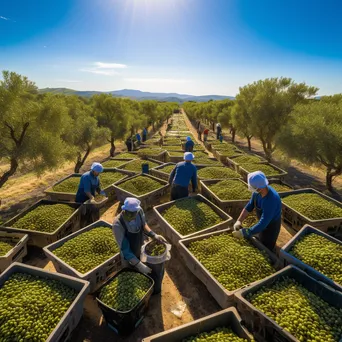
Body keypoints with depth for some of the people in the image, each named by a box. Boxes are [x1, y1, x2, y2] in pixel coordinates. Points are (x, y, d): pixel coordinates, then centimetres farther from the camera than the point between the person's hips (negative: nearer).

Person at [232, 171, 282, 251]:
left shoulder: (271, 201, -42)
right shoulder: (257, 192, -19)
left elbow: (262, 224, -39)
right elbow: (249, 206, -7)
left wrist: (244, 233, -34)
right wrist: (239, 221, -18)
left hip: (271, 226, -7)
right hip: (263, 222, 7)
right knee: (261, 243, 29)